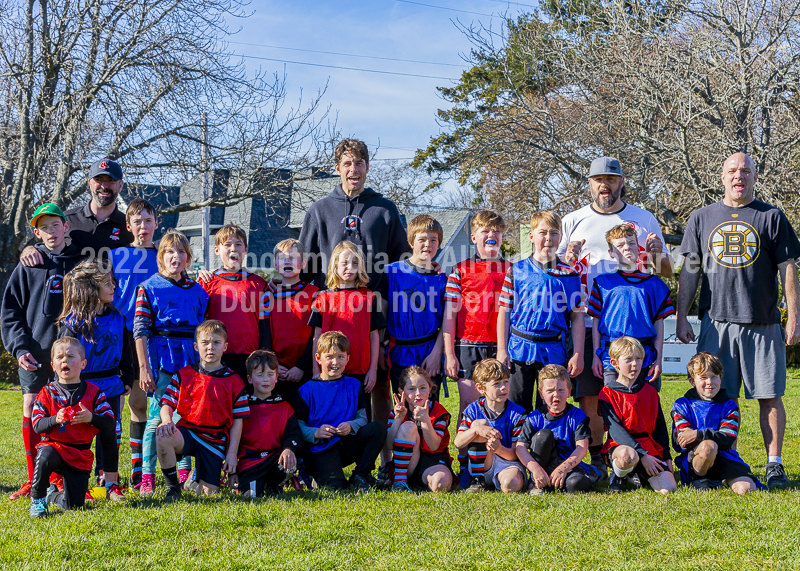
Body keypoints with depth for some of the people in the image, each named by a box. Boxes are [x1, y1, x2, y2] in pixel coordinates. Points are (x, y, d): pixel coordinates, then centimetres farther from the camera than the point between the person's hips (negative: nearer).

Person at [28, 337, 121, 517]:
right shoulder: (47, 393, 1)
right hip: (54, 447, -1)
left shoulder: (93, 392, 2)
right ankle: (37, 499, -13)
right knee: (45, 456, -39)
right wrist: (55, 419, -27)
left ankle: (53, 495, 35)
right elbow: (37, 426, -8)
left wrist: (91, 418, -26)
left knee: (73, 505, -3)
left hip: (80, 456, 2)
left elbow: (109, 422, -6)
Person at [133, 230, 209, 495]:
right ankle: (147, 476, 3)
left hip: (191, 358, 4)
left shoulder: (197, 290, 13)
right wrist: (144, 367, -10)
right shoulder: (148, 288, 2)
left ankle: (184, 473, 16)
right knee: (157, 416, -4)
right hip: (161, 356, -4)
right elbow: (140, 330, -3)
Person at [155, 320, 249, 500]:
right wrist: (167, 420, -22)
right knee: (163, 436, -35)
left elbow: (237, 420, 4)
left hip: (215, 439, 0)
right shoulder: (183, 375, 7)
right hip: (187, 431, 0)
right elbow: (167, 404, 3)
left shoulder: (234, 382, 4)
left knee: (210, 492, -6)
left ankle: (199, 477, 33)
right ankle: (172, 487, -14)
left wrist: (232, 453, -3)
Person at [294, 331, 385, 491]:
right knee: (335, 487, -30)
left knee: (377, 429, -21)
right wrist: (315, 433, -21)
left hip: (348, 445, 4)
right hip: (320, 449, -4)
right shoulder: (306, 391, 2)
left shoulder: (353, 386, 12)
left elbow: (362, 418, 7)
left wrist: (351, 426, -15)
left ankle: (361, 476, -7)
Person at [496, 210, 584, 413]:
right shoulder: (517, 271, 3)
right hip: (519, 350, 0)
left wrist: (578, 354, -1)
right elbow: (504, 312, 3)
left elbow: (577, 316, 4)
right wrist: (502, 351, -2)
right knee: (517, 408, 6)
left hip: (554, 352, 0)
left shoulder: (570, 275, 4)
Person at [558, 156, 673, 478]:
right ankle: (595, 460, 7)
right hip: (588, 323, 0)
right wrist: (567, 259, -10)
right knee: (589, 394, -2)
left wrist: (658, 254, -8)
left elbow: (666, 272, 14)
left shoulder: (644, 220, 12)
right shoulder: (573, 221, 11)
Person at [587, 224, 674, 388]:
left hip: (646, 356, 1)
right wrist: (596, 356, 2)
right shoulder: (603, 282, 8)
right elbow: (596, 321, 8)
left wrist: (658, 358, 2)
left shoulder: (653, 283, 11)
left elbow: (659, 323, 9)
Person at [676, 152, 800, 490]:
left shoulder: (771, 217, 7)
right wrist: (681, 318, 7)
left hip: (763, 323, -1)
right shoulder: (702, 218, 12)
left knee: (769, 395, -1)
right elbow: (690, 271, 13)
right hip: (716, 322, 1)